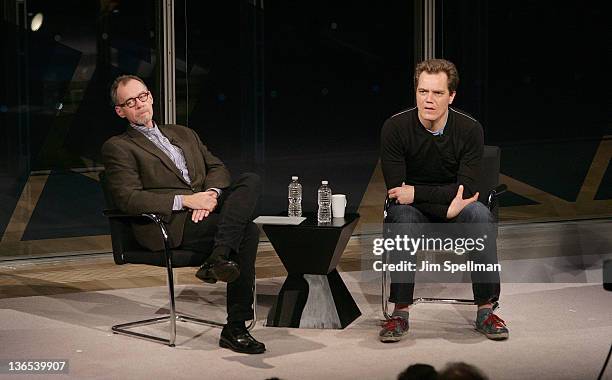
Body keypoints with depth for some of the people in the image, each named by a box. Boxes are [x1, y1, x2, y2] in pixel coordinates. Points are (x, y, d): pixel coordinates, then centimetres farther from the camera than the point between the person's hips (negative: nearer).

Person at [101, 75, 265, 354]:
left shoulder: (184, 134, 28)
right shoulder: (118, 147, 6)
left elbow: (217, 168, 20)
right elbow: (127, 199, -8)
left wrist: (211, 193, -6)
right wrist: (185, 200, -16)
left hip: (206, 208, 6)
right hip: (172, 226, -6)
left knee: (250, 181, -23)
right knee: (248, 232, -27)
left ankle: (218, 258, -35)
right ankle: (234, 329, -25)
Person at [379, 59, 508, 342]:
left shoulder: (469, 129, -12)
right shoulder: (395, 128, -15)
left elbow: (465, 189, -17)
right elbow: (396, 190, -18)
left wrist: (416, 193, -24)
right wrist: (447, 207, -25)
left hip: (454, 209, 1)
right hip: (413, 211, -1)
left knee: (480, 215, -31)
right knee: (404, 218, -36)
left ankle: (485, 310, -21)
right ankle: (400, 312, -28)